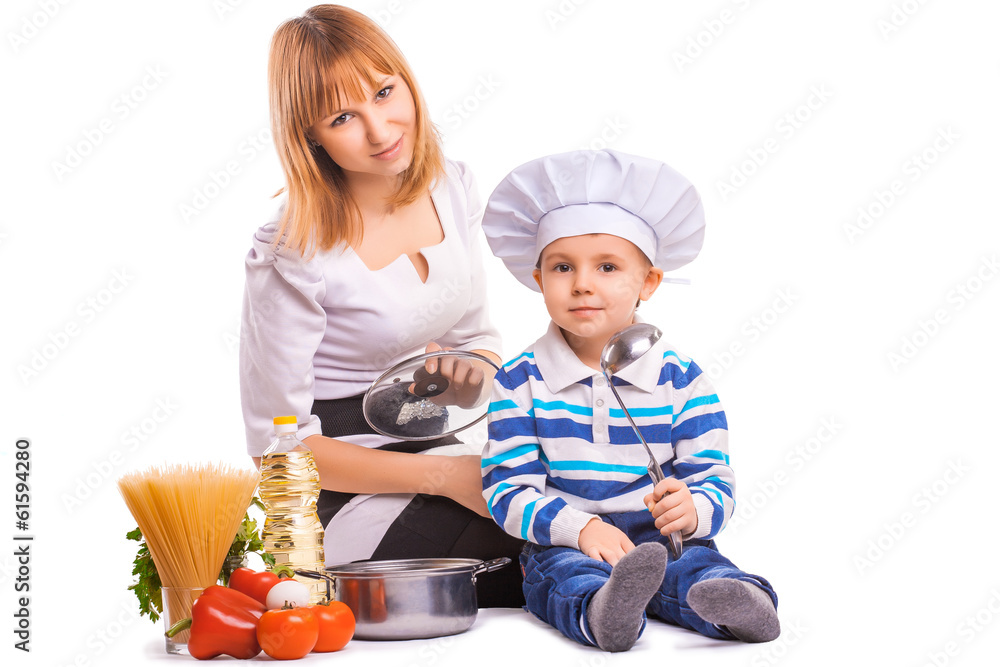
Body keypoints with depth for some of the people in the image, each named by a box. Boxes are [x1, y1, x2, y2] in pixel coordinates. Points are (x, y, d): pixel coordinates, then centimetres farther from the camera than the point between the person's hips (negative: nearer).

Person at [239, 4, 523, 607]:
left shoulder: (452, 188, 0)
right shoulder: (290, 256, -19)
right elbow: (277, 444, -16)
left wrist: (474, 371, -12)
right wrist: (443, 476, -20)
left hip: (437, 446, 7)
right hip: (346, 488, -7)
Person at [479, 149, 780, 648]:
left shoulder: (681, 379, 3)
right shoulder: (520, 381, 0)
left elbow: (715, 483, 1)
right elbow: (508, 490, -6)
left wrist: (692, 510, -24)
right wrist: (579, 526, -23)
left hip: (664, 545, 2)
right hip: (562, 548, -1)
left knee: (698, 565, -30)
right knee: (570, 574, -34)